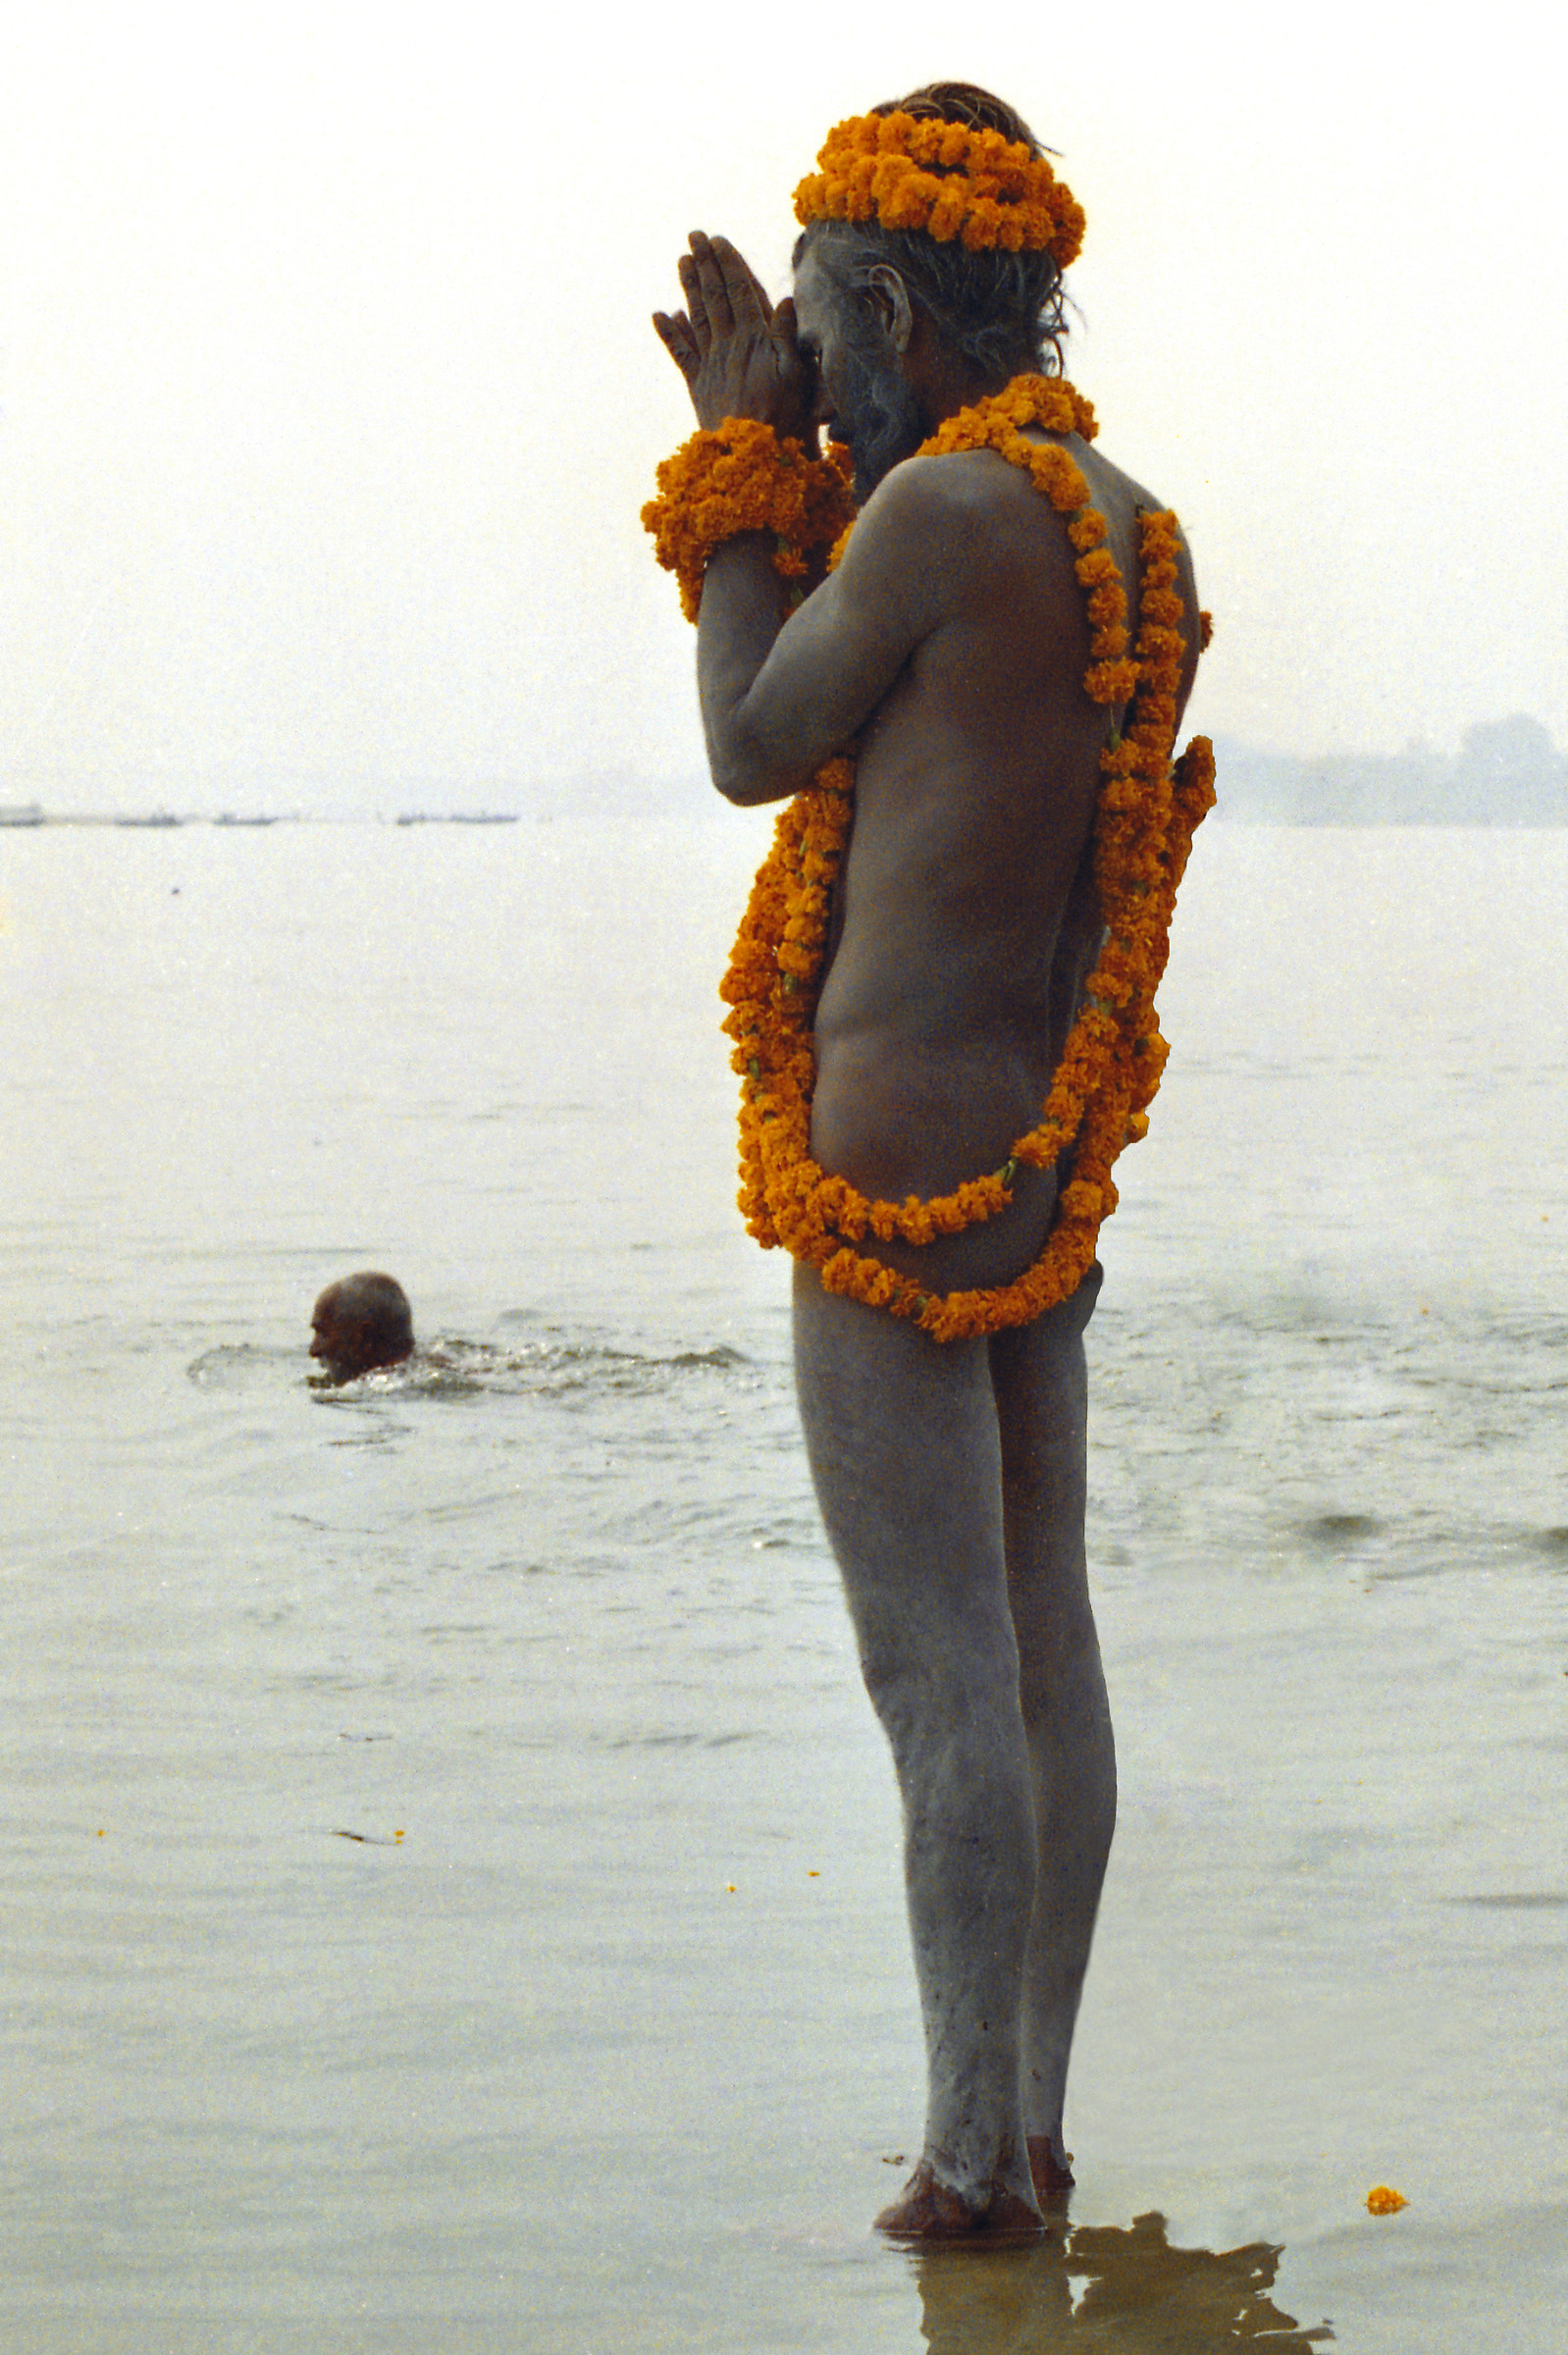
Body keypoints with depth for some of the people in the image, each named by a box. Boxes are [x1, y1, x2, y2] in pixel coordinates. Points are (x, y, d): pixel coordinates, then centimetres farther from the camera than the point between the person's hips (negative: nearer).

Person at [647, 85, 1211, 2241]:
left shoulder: (948, 506, -16)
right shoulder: (1143, 542, 11)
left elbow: (755, 748, -4)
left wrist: (750, 460, 5)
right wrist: (761, 468, 17)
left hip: (900, 1150, -9)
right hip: (1048, 1151, 9)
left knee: (939, 1670, -6)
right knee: (1042, 1637, 12)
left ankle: (974, 2157, -1)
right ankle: (1035, 2124, 20)